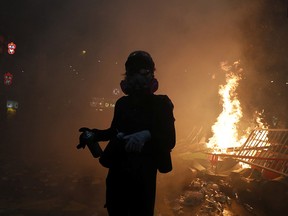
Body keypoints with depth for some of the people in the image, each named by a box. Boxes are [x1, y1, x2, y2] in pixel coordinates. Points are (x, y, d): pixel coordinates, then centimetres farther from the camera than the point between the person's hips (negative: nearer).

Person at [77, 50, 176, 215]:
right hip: (117, 170, 4)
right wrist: (94, 134, 6)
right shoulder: (122, 103, 7)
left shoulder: (160, 103, -4)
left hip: (144, 173, -4)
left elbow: (170, 140, -12)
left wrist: (147, 135, -29)